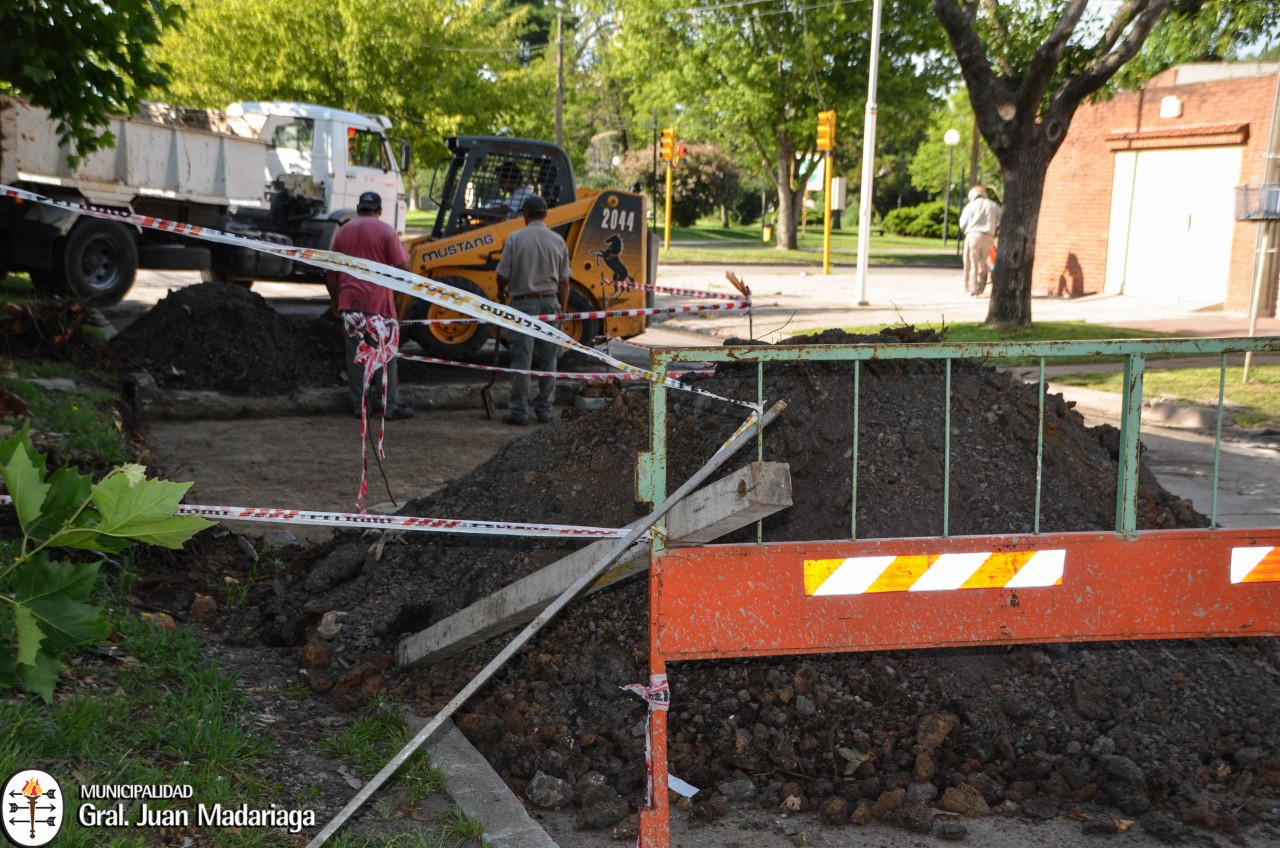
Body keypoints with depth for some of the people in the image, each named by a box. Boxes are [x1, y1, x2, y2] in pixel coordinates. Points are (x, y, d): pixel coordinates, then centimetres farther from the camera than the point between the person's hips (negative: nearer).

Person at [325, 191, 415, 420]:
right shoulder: (385, 231, -4)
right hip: (378, 301, -4)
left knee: (355, 352, 9)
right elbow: (402, 266, -11)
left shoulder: (343, 231, 10)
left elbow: (331, 271, 13)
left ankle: (359, 404, 11)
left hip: (350, 301, 4)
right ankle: (390, 406, 2)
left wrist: (334, 298, 23)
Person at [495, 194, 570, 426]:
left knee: (522, 359, 0)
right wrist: (562, 311, 14)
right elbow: (563, 282, 5)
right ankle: (544, 409, 13)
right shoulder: (558, 241, 3)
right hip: (550, 302, 3)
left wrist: (501, 293, 17)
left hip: (523, 303, -3)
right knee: (547, 360, 9)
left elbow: (503, 275, -4)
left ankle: (519, 411, 1)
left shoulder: (516, 239, -7)